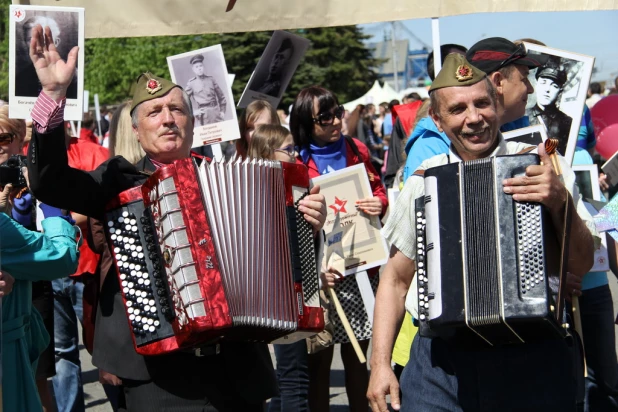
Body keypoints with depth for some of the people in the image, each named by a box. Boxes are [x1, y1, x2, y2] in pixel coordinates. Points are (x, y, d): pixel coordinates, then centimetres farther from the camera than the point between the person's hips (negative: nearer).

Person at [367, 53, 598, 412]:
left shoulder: (545, 169, -1)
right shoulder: (424, 182, 7)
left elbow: (582, 264, -7)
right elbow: (396, 279, 12)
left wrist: (561, 203, -24)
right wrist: (381, 365, 5)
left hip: (534, 360, -1)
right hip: (441, 362, 2)